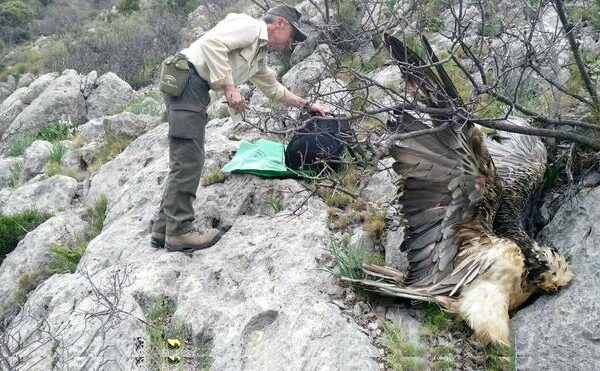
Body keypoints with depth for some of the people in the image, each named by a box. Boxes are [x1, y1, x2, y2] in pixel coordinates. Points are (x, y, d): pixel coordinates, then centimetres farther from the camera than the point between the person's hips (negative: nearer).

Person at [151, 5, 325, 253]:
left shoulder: (259, 58, 24)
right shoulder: (249, 26, -5)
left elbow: (274, 89, 38)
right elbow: (212, 42, -20)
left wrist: (306, 105, 43)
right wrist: (228, 86, -20)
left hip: (196, 89, 10)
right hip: (186, 79, -10)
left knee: (185, 162, 9)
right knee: (188, 160, -10)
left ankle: (164, 228, 14)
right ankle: (179, 230, -5)